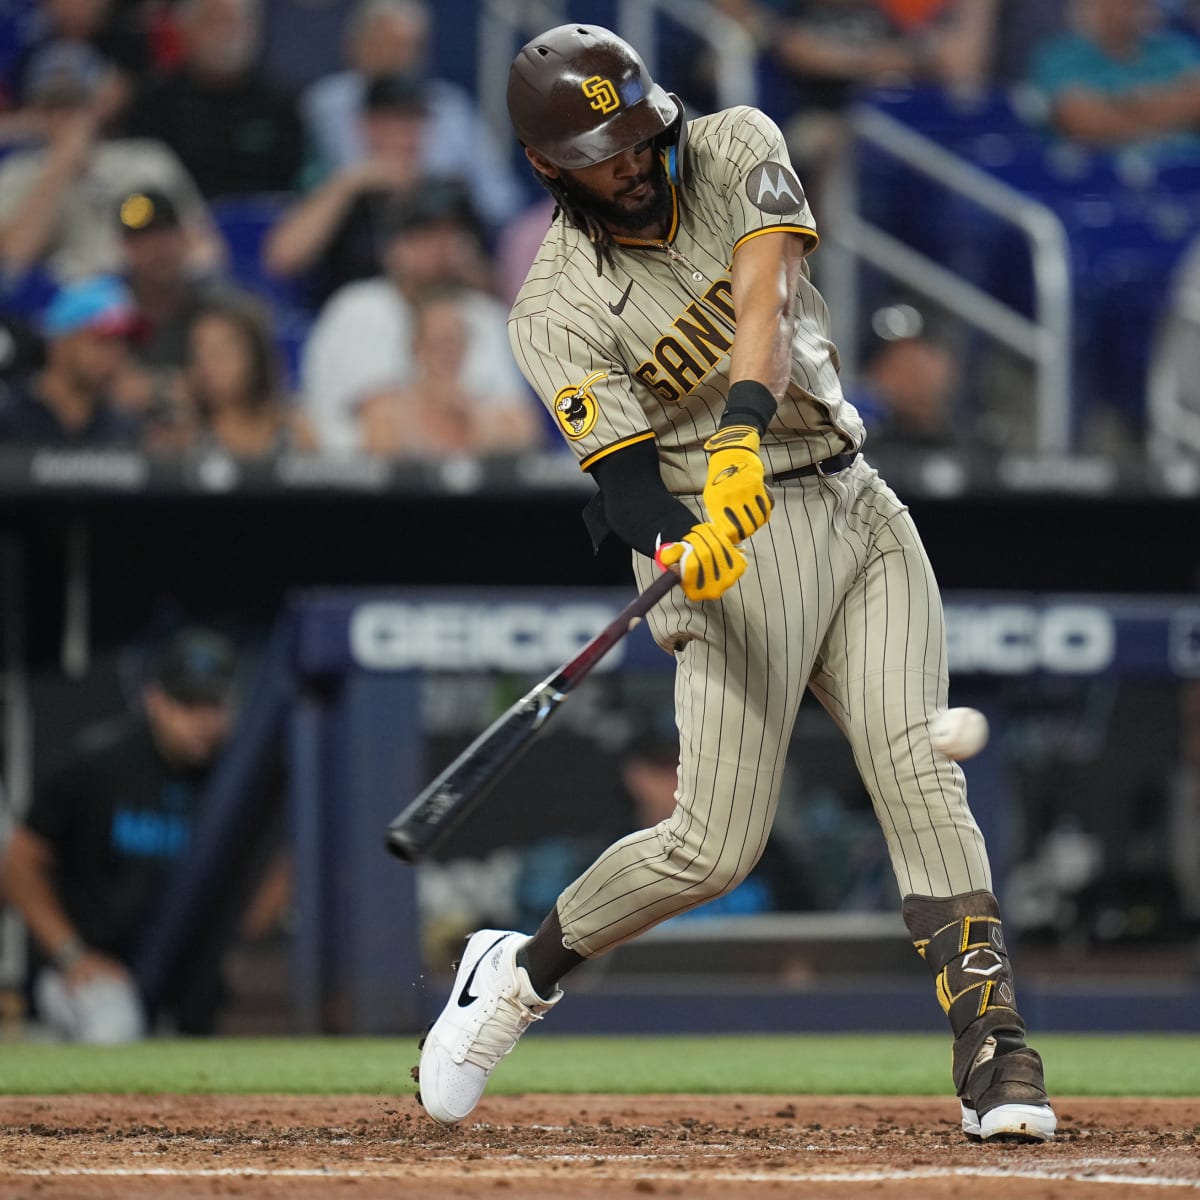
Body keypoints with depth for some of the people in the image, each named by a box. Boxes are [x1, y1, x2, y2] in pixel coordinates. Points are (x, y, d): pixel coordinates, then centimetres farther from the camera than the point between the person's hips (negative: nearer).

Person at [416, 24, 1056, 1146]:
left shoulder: (735, 149, 0)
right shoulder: (558, 314, -9)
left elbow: (765, 298, -17)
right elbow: (624, 478, -16)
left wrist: (741, 431, -35)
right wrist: (680, 552, -39)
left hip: (856, 506, 4)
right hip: (730, 539, -4)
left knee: (920, 776, -12)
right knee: (715, 845, -9)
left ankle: (992, 1055, -16)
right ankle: (521, 971, 15)